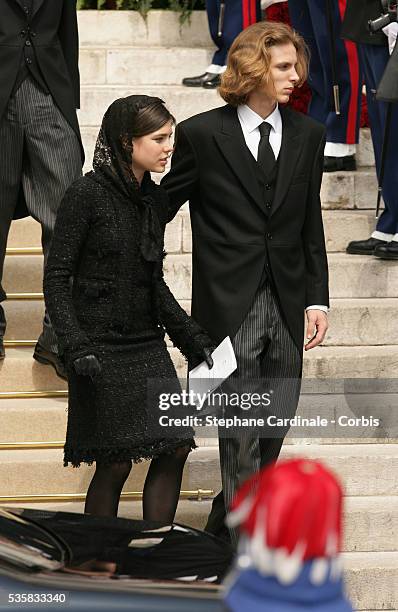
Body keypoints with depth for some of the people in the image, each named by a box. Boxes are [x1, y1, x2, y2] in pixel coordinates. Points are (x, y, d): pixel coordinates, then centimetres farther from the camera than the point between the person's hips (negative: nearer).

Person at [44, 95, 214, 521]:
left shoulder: (154, 199, 9)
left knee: (175, 448, 0)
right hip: (101, 346, -7)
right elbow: (57, 278, -11)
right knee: (116, 463, -3)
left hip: (147, 343, 7)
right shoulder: (87, 195, -11)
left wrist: (191, 336, 14)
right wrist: (76, 346, -20)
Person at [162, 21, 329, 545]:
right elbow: (162, 207, 4)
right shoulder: (202, 134, -6)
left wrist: (317, 299, 6)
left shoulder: (308, 135, 7)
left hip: (287, 304, 5)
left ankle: (229, 517, 30)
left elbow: (311, 224, 11)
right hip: (230, 305, -4)